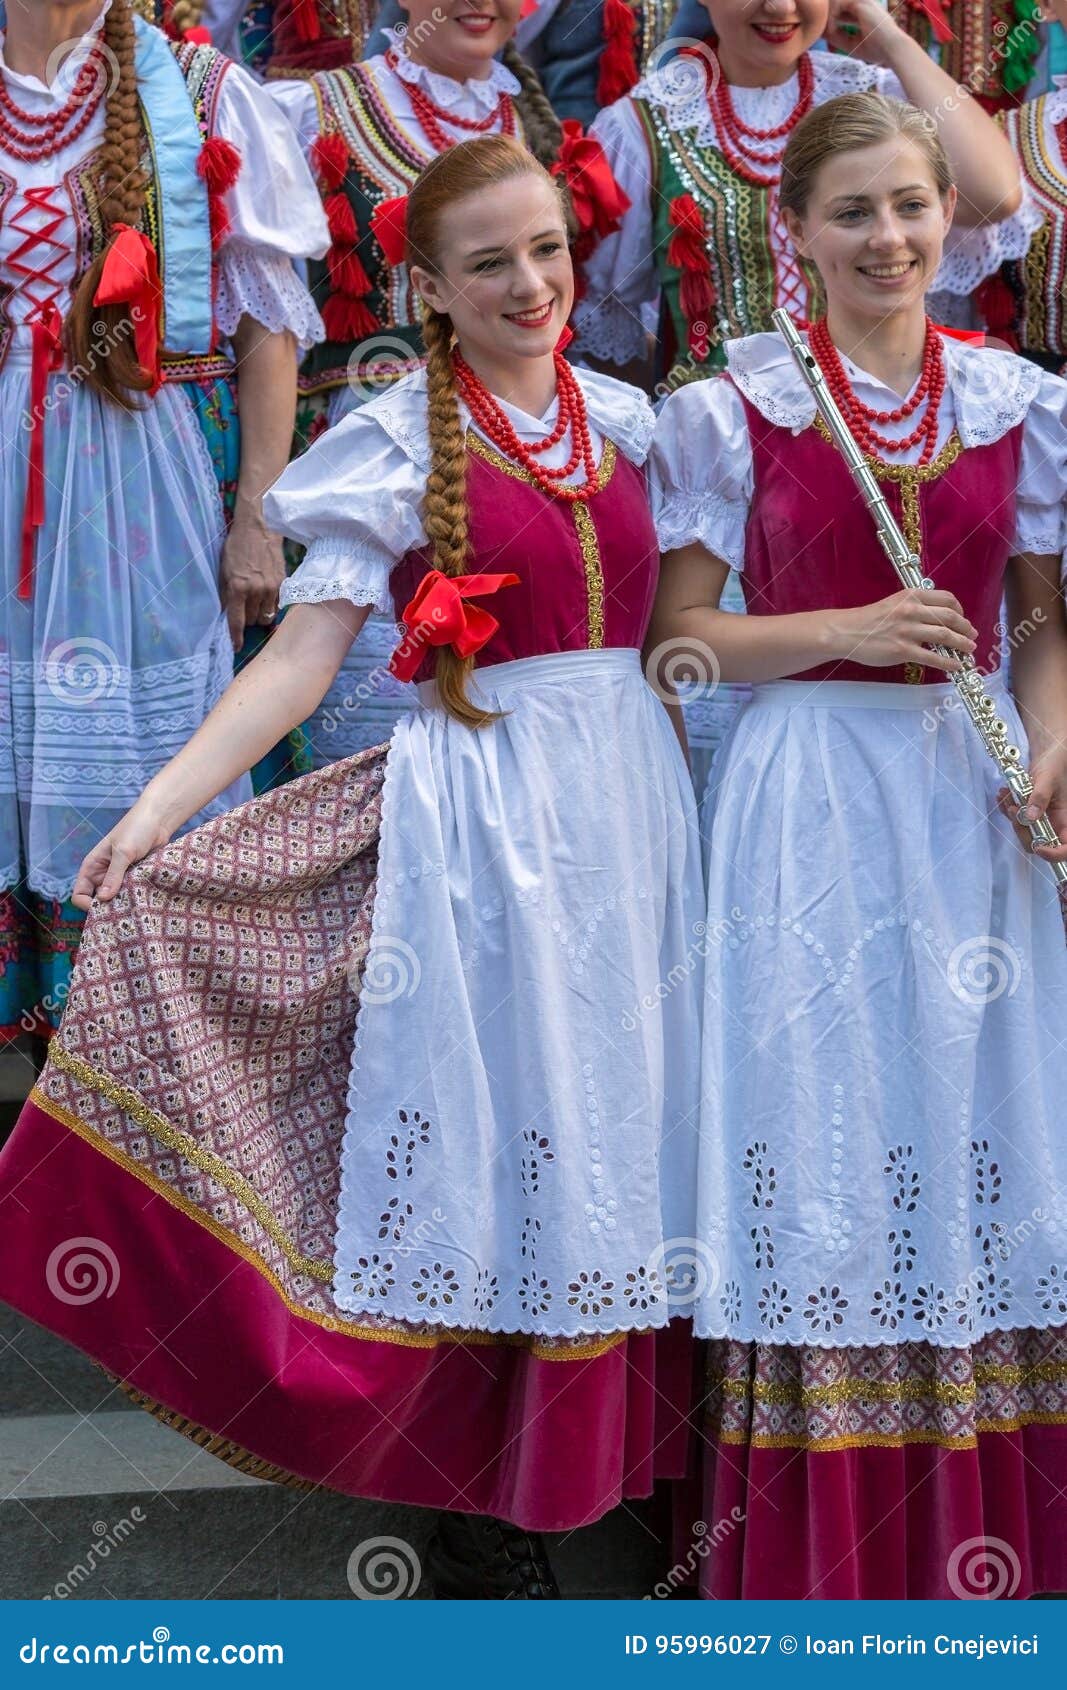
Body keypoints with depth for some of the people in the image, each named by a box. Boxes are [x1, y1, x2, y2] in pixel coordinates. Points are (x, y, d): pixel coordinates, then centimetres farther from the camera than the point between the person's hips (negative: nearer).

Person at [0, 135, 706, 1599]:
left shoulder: (624, 419, 10)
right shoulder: (397, 446, -4)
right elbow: (299, 657, -10)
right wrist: (160, 805, -21)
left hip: (630, 802, 5)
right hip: (481, 817, -5)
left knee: (614, 1131, 8)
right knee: (487, 1135, -1)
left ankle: (606, 1463, 23)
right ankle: (487, 1522, 13)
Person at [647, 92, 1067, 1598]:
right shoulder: (732, 409, -1)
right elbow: (680, 635, -2)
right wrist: (852, 632, -15)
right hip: (805, 789, -2)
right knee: (815, 1114, -1)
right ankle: (814, 1547, 12)